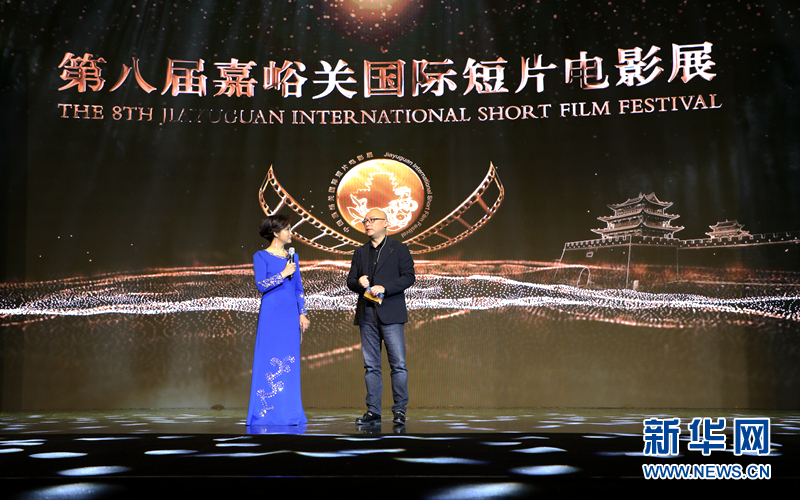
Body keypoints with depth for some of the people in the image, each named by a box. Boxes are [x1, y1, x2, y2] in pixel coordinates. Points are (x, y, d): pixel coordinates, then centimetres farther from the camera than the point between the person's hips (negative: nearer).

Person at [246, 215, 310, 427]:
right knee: (269, 362, -4)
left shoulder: (292, 257, 15)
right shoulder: (261, 256, 0)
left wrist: (302, 314, 9)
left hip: (291, 316, 5)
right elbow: (261, 285, -11)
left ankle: (288, 412, 12)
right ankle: (266, 413, 4)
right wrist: (283, 274, -14)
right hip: (271, 315, -5)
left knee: (290, 364, 5)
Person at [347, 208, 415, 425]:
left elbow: (408, 277, -4)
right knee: (370, 365, 5)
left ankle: (399, 410, 2)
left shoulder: (399, 249, 6)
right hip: (367, 315, 4)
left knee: (398, 363, -7)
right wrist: (358, 282, -8)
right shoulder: (360, 252, 19)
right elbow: (350, 281, 16)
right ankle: (373, 411, 11)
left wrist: (384, 287, -16)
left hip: (390, 314, -4)